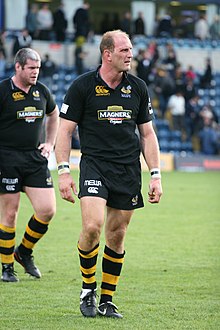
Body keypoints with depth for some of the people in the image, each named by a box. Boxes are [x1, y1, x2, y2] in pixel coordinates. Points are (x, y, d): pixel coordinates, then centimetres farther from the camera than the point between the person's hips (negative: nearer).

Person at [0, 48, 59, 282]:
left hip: (36, 158, 5)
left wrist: (50, 143, 18)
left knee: (47, 210, -5)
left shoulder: (41, 91, 9)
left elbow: (54, 114, 28)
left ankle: (24, 252, 19)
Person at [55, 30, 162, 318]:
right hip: (94, 165, -3)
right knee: (92, 226, -20)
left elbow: (147, 133, 14)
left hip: (129, 170, 4)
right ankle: (87, 289, 1)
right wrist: (64, 172, -8)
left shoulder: (138, 87, 8)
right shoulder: (83, 86, -3)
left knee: (117, 236, 4)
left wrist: (155, 175, 8)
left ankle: (107, 300, 16)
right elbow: (65, 130, 0)